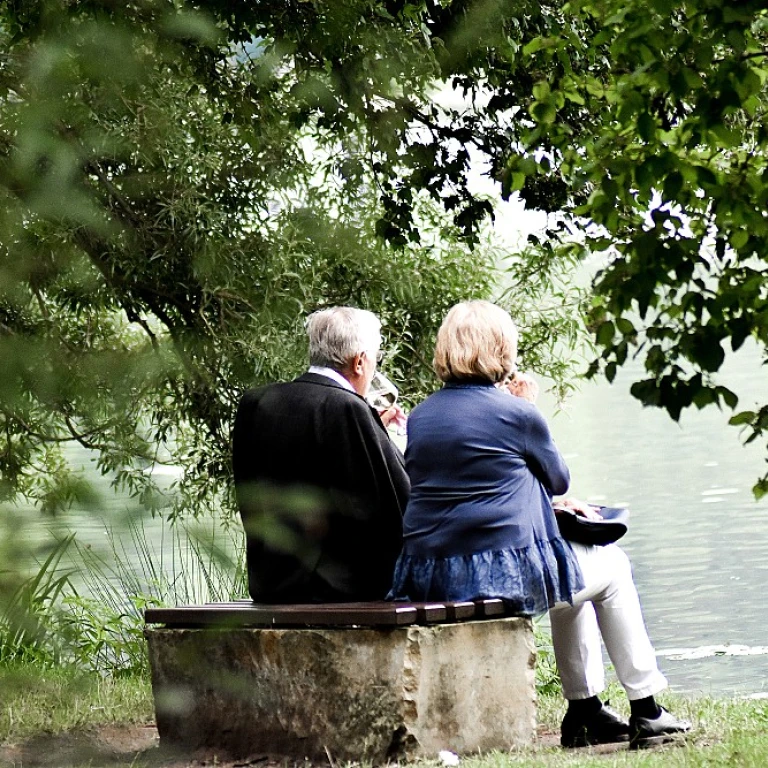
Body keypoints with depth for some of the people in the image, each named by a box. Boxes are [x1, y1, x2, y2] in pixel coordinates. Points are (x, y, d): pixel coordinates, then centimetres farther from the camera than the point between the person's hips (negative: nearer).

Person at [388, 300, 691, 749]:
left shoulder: (420, 417, 11)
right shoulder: (516, 414, -9)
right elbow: (559, 479, 8)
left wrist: (552, 504, 28)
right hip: (504, 572, -7)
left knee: (574, 576, 33)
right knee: (612, 567, 21)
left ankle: (586, 711, 34)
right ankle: (645, 711, 23)